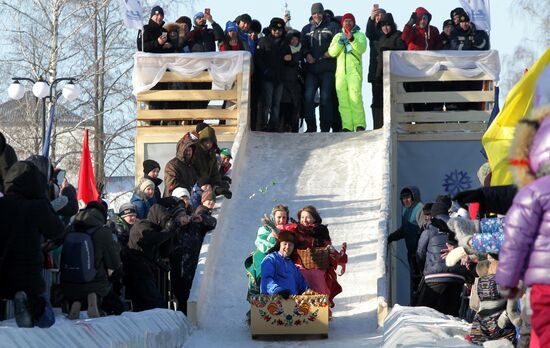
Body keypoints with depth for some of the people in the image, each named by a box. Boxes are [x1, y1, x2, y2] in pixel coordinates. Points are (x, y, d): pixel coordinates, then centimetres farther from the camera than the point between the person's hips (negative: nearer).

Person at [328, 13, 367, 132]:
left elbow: (362, 49, -8)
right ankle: (347, 126, -3)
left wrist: (352, 39, -24)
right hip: (340, 71, 4)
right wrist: (341, 41, -6)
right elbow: (332, 52, 7)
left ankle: (360, 125, -17)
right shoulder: (338, 36, 21)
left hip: (354, 71, -4)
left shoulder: (359, 35, 11)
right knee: (343, 100, -3)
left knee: (355, 97, -16)